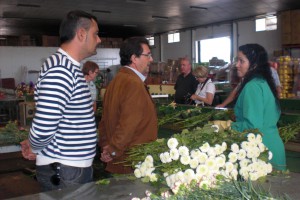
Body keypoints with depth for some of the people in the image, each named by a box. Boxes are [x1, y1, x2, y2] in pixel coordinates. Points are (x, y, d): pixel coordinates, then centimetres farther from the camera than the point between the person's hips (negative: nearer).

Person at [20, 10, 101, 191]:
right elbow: (44, 127, -29)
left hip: (76, 166, 9)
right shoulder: (60, 70, -23)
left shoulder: (70, 68, 11)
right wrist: (34, 148, -8)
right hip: (64, 171, -9)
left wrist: (34, 146, 5)